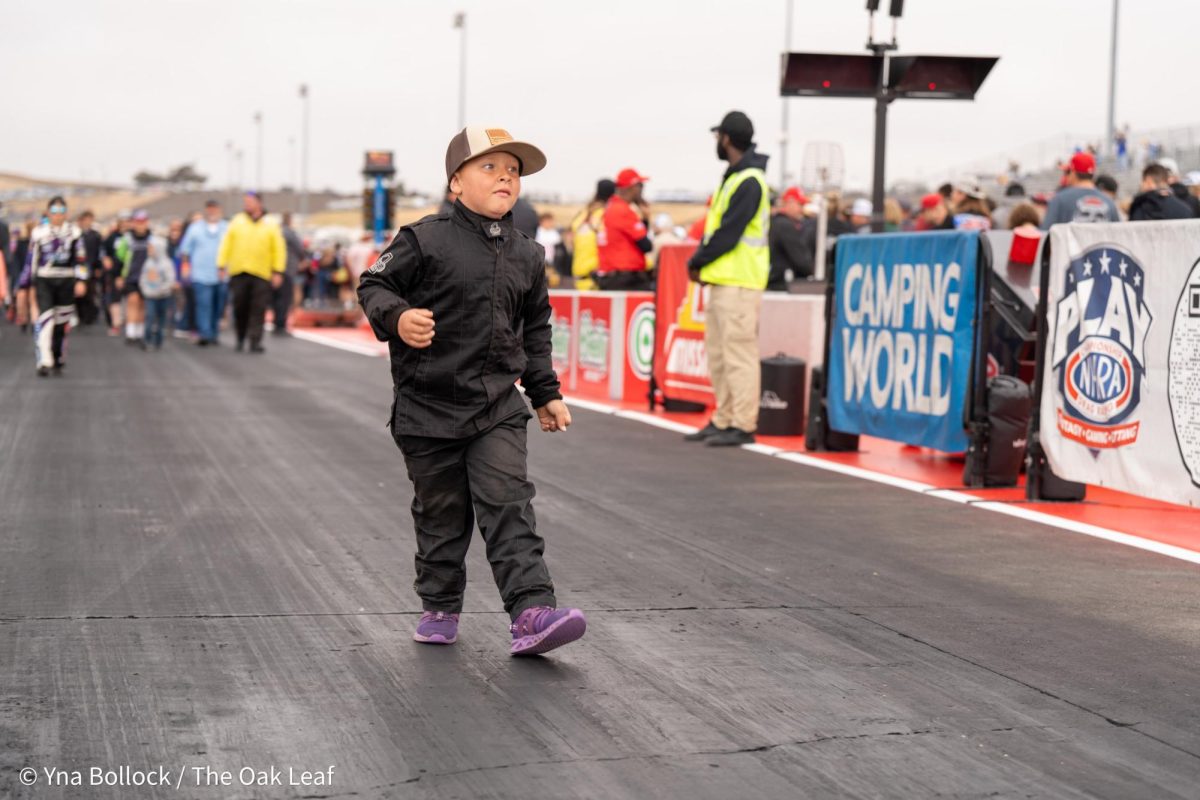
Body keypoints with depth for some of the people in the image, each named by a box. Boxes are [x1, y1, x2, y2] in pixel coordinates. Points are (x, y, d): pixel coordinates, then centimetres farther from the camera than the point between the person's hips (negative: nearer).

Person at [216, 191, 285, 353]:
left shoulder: (270, 226, 6)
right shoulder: (236, 223, 8)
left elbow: (279, 250, 5)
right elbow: (226, 245, 7)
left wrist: (277, 272, -2)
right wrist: (221, 265, -1)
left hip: (261, 274, -1)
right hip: (238, 273, 1)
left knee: (258, 310, -5)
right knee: (240, 308, 5)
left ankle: (255, 341, -5)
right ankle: (240, 338, 22)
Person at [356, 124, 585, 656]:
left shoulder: (527, 256, 8)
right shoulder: (425, 241, -8)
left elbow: (535, 329, 19)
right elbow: (374, 285, -3)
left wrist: (546, 393, 18)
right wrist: (397, 317, -24)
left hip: (498, 407, 3)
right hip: (429, 406, -2)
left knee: (508, 504, -9)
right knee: (441, 514, 9)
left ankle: (531, 612, -14)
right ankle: (439, 608, 26)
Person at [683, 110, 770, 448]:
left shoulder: (748, 182, -14)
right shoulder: (735, 177, 18)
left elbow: (729, 233, -18)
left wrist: (698, 261, -7)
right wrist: (701, 262, 6)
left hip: (738, 283, -10)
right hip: (723, 280, 10)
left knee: (738, 352, -8)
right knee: (719, 353, 13)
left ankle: (743, 425, -6)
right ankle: (724, 419, 19)